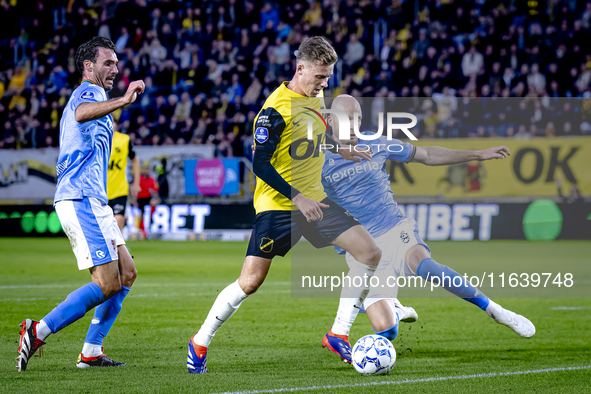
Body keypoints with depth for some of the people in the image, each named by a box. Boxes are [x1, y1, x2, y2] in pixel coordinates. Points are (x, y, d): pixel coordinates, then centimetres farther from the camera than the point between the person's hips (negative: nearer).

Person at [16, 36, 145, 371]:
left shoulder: (89, 96, 25)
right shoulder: (88, 92, -8)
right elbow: (81, 114, -35)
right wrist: (122, 101, -51)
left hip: (93, 201, 11)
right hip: (81, 200, -11)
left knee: (127, 274, 8)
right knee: (108, 284, -14)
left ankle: (91, 352, 6)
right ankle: (39, 332, -11)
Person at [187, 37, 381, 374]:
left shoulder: (316, 98, 7)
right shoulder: (275, 109, -18)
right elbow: (260, 164, -20)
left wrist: (342, 152, 26)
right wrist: (298, 198, -23)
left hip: (314, 198, 7)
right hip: (277, 204, -7)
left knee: (371, 253, -5)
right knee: (251, 282, -11)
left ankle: (339, 335, 2)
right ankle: (200, 343, 9)